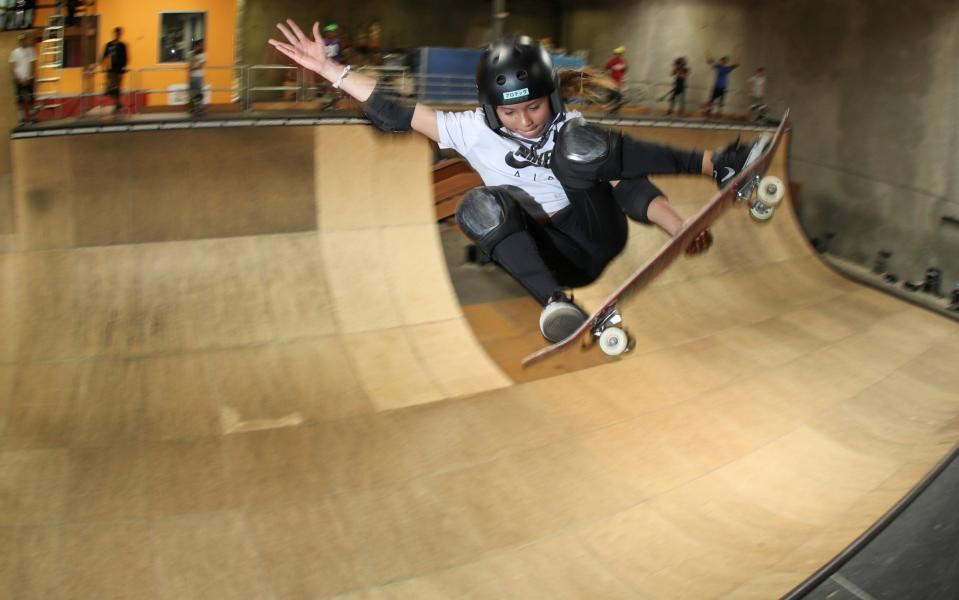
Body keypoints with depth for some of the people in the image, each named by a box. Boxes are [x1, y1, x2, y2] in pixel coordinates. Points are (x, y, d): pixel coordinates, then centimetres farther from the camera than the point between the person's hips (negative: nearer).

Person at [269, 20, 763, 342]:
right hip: (556, 260, 1)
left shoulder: (571, 129, 2)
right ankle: (554, 300, -37)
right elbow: (398, 114, 0)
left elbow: (638, 156, -4)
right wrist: (327, 67, -2)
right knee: (483, 205, -26)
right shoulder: (473, 132, 1)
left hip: (601, 237, -1)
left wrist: (711, 163, -15)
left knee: (582, 147, -23)